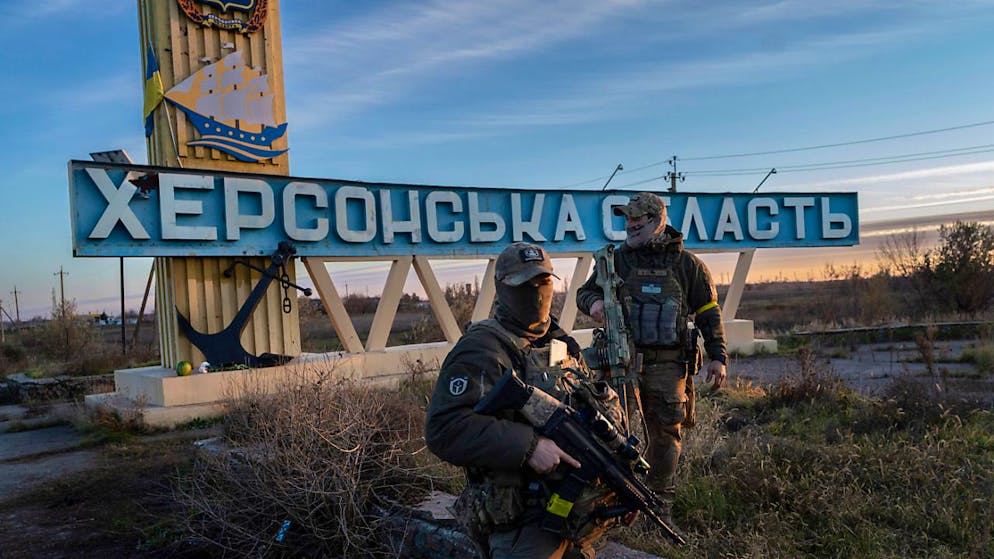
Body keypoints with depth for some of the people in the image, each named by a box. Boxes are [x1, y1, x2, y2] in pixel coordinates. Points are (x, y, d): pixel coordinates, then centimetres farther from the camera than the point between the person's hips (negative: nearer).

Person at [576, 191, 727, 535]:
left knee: (665, 435, 6)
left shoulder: (685, 264, 6)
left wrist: (718, 356, 5)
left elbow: (709, 312, 11)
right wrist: (593, 302, -11)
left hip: (667, 364, 0)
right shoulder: (617, 259, 8)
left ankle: (661, 506, 18)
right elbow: (585, 291, 14)